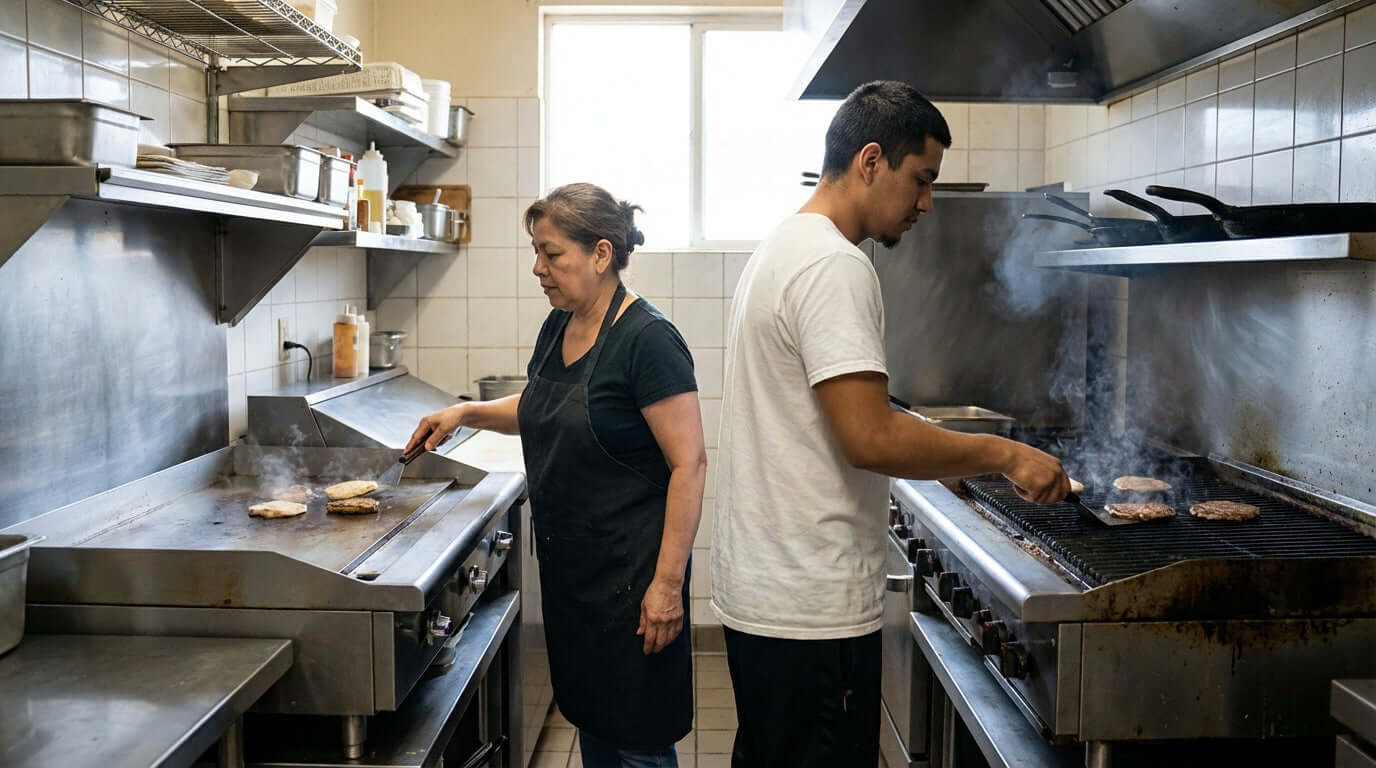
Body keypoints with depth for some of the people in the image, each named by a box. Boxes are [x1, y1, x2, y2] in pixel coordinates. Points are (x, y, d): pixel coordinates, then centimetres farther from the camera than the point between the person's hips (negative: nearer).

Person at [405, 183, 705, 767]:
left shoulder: (646, 339, -19)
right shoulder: (557, 327, 6)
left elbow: (689, 464, -21)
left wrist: (668, 582, -22)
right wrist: (467, 412, 9)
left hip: (628, 573, -8)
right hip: (567, 565, 8)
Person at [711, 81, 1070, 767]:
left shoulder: (779, 251, 14)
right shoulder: (835, 266, -18)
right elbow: (870, 437, -25)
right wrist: (1005, 454, -14)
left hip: (757, 589, 10)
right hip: (811, 608, -10)